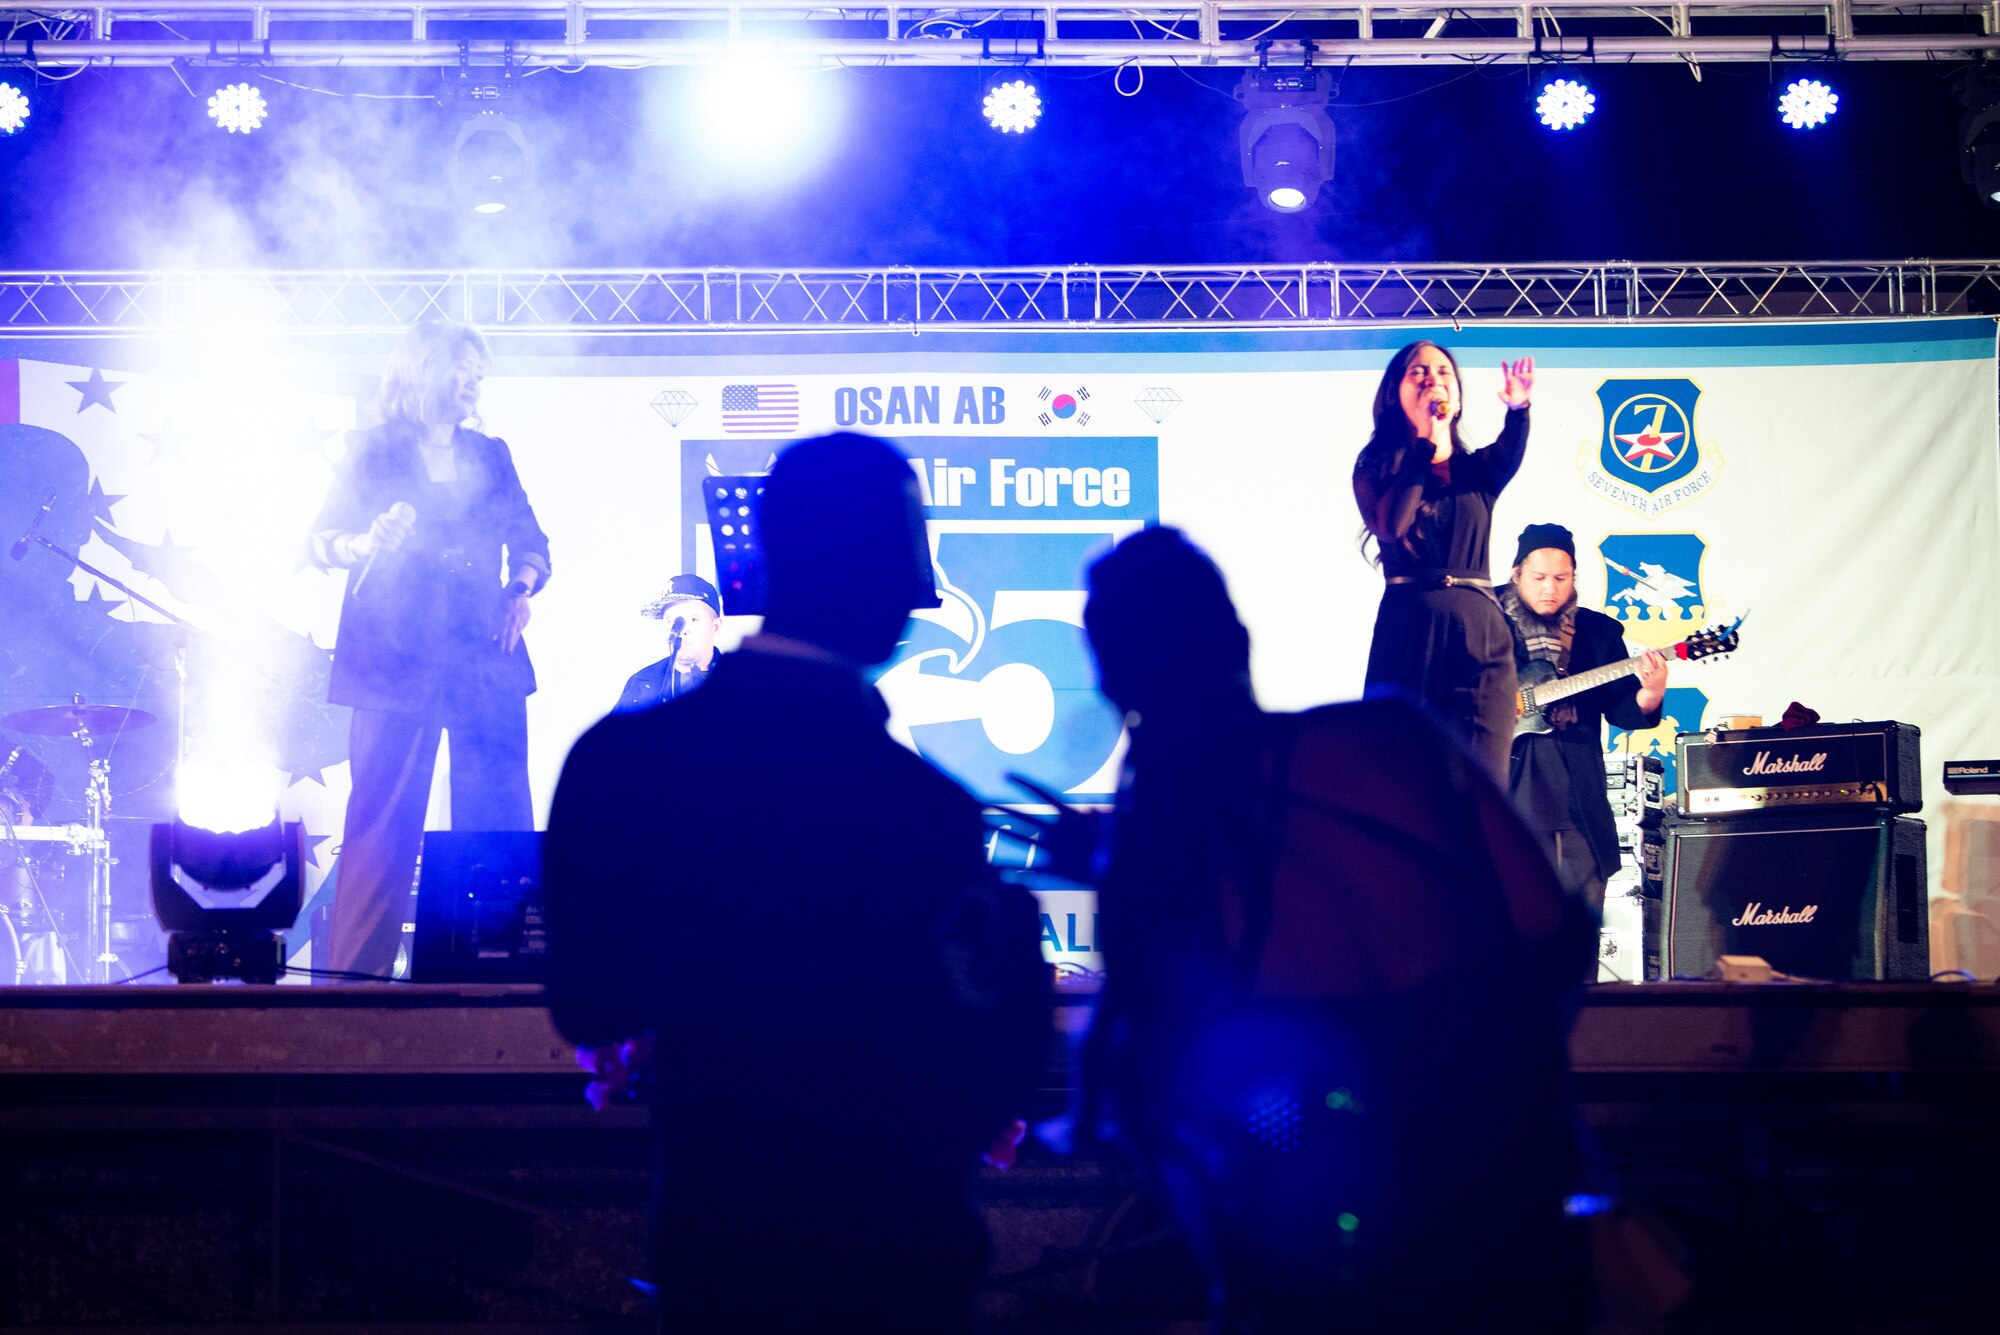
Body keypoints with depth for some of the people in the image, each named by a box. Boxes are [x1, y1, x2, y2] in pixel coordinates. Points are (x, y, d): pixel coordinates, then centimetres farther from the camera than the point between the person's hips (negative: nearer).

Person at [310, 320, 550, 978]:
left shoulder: (490, 456, 17)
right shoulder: (372, 453, 7)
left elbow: (531, 544, 20)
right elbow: (324, 540, 3)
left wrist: (521, 590, -1)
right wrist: (367, 545, -19)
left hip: (485, 659, 4)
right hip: (396, 661, -3)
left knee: (501, 819, -3)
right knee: (383, 822, -8)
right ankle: (359, 972, -6)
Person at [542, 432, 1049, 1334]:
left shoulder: (612, 760, -7)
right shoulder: (923, 810, -23)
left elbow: (588, 1010, 4)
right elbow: (976, 1090, -17)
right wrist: (1014, 937, 0)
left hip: (704, 1237, 5)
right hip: (884, 1259, -5)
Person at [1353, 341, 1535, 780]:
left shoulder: (1475, 468, 16)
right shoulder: (1376, 468, 10)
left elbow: (1508, 457, -8)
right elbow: (1389, 525, -11)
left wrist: (1517, 410, -29)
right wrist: (1428, 448, -6)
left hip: (1479, 635, 2)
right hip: (1408, 633, -2)